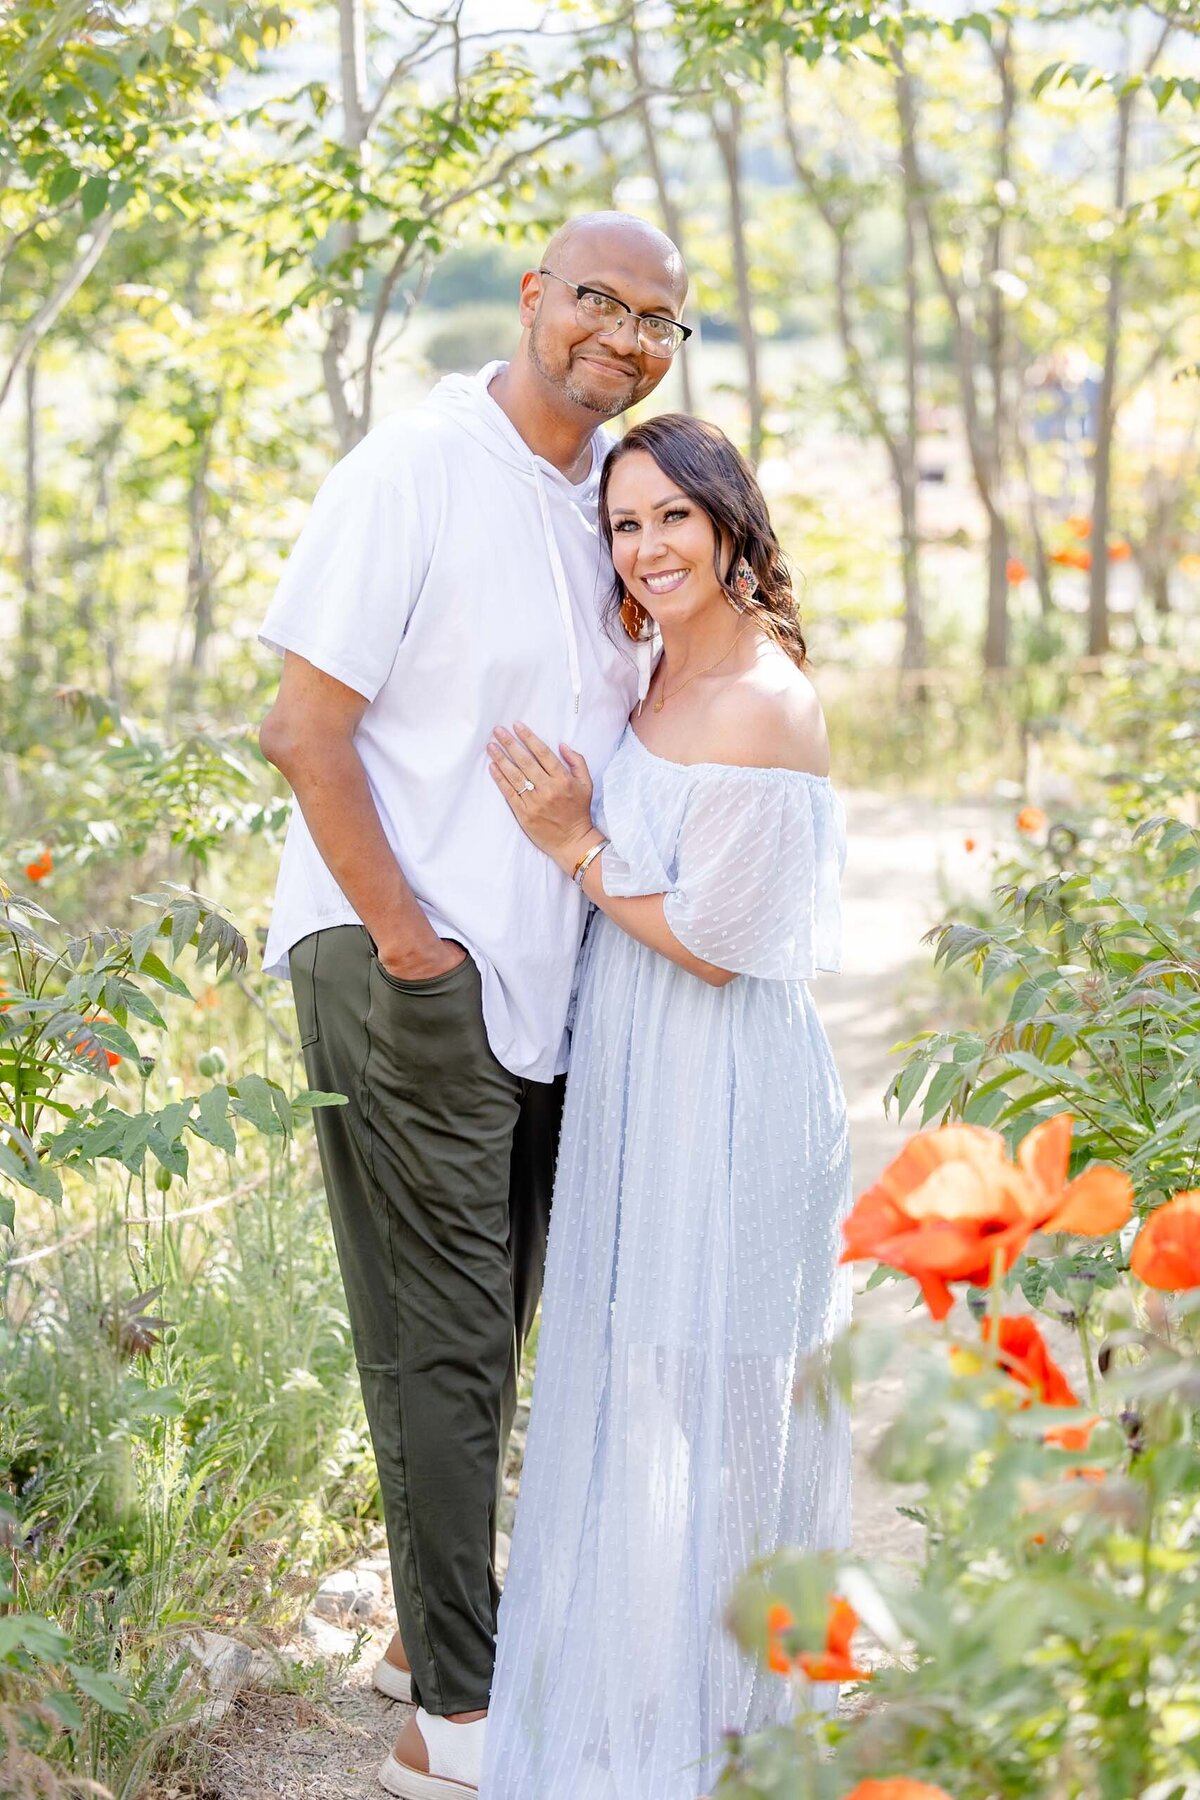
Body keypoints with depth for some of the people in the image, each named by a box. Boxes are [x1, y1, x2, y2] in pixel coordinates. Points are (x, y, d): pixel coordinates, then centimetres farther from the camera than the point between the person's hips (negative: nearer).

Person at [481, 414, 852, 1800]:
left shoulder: (758, 706, -21)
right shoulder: (672, 676, 8)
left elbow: (718, 944, -21)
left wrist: (575, 849, -14)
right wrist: (576, 823, 2)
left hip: (714, 1092, -9)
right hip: (636, 1066, 9)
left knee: (687, 1379, 3)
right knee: (637, 1366, 20)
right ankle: (646, 1637, 38)